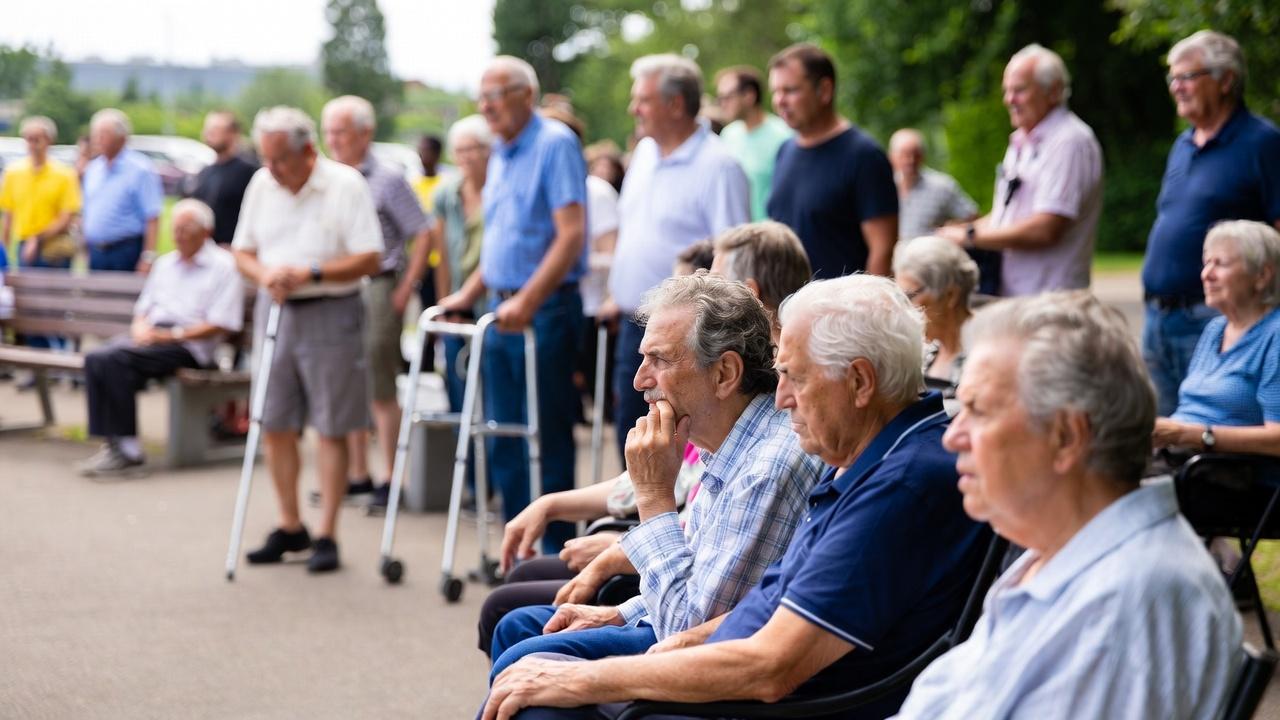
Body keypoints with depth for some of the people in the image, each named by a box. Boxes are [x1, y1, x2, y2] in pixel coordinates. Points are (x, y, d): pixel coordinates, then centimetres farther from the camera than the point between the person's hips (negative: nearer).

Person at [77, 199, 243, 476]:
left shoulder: (223, 265, 2)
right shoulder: (165, 263, 25)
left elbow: (221, 325, -7)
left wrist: (172, 334, -14)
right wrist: (140, 327, 1)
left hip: (189, 346, -7)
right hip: (150, 336, 7)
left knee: (116, 359, -29)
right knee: (96, 359, -22)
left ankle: (127, 449, -25)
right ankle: (111, 442, -25)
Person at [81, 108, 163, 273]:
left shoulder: (140, 169, -9)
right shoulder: (93, 169, 13)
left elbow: (152, 219, -14)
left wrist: (148, 258, -20)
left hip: (126, 252, -7)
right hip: (95, 252, 7)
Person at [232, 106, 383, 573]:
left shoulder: (346, 184, -10)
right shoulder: (261, 185, 6)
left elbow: (369, 260, -13)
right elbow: (242, 251, 12)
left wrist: (310, 274, -21)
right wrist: (264, 274, -10)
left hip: (330, 312, -5)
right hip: (275, 311, 5)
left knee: (331, 429, 0)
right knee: (274, 425, 7)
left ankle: (327, 536, 5)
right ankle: (289, 527, 21)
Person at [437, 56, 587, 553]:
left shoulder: (555, 144, -10)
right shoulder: (501, 153, 16)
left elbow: (571, 235, -19)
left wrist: (527, 301, -24)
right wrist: (469, 294, 16)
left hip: (544, 311, -8)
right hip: (503, 311, 8)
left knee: (547, 434, -3)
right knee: (504, 435, 10)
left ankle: (555, 552, 5)